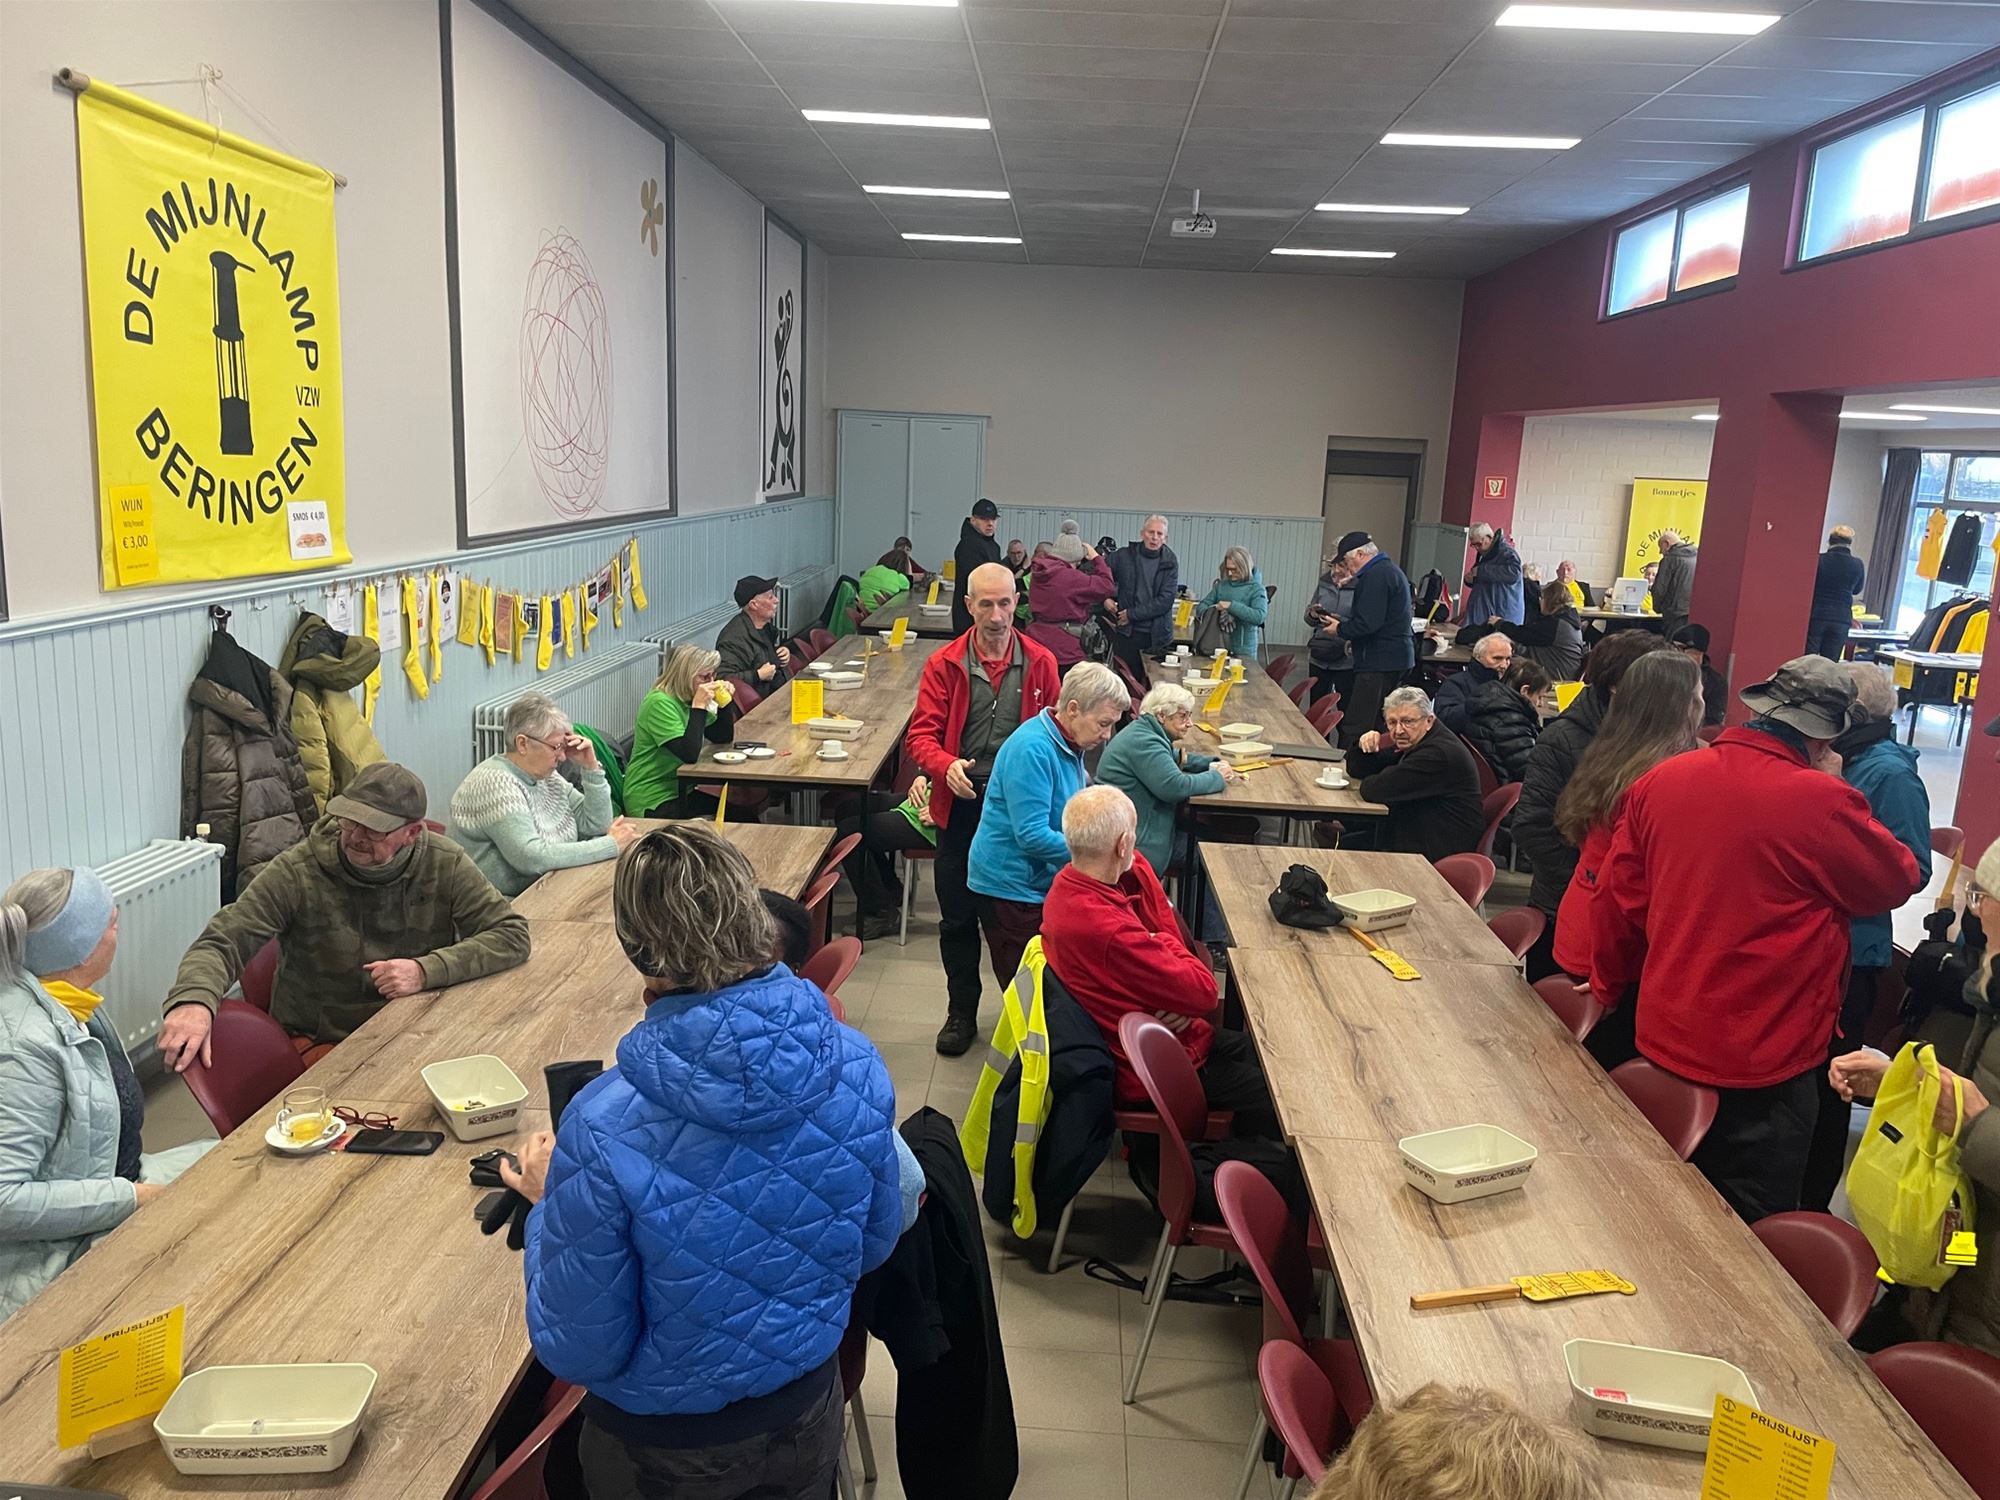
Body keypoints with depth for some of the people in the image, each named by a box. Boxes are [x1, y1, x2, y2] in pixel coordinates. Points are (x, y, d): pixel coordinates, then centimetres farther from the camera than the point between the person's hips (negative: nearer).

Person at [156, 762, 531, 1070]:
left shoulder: (444, 864, -5)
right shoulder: (299, 870, -9)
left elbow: (511, 934, -6)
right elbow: (220, 942, -11)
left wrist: (426, 971, -19)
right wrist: (193, 999, -34)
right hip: (321, 1042, -2)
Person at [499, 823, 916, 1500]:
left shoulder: (602, 1129, -32)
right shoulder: (857, 1065, -20)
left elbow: (579, 1353, -18)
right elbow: (874, 1243, -3)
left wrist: (550, 1208, -5)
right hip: (810, 1411, 3)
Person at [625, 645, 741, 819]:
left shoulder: (687, 698, 6)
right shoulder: (660, 703, -20)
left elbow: (723, 738, 10)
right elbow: (689, 754, -28)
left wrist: (724, 700, -3)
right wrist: (699, 706, -27)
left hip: (681, 791, 9)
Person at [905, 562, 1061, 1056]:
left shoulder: (1040, 662, 1)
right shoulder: (945, 664, -1)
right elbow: (921, 735, -2)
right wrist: (947, 765, -22)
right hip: (962, 806, 1)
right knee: (957, 917, 10)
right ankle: (961, 1013, 27)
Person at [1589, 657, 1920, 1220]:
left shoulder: (1661, 780, -3)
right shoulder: (1821, 801, -19)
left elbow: (1619, 896, 5)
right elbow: (1901, 879, -3)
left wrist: (1610, 982, 20)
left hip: (1664, 1042, 5)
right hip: (1762, 1066, -5)